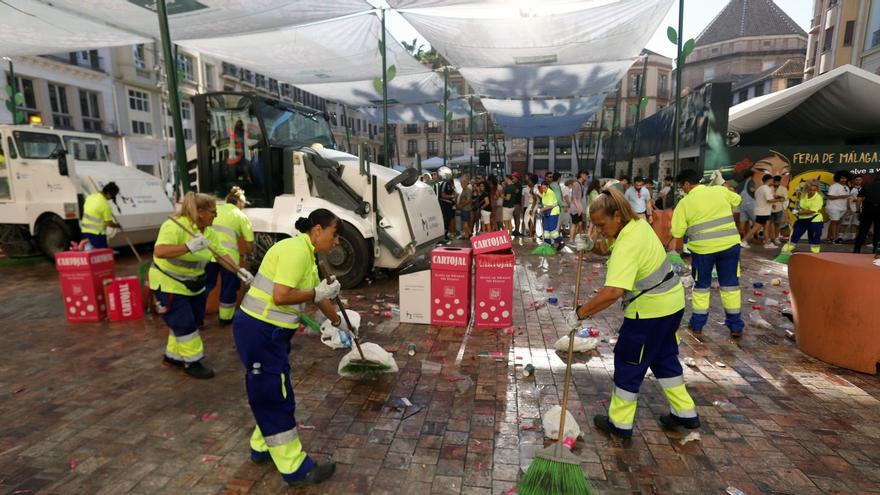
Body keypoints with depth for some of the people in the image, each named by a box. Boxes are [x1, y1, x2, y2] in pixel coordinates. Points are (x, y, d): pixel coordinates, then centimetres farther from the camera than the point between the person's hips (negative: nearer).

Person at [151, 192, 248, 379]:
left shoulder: (209, 232, -3)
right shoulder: (174, 226, -26)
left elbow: (221, 254, -2)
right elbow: (159, 252, -40)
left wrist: (239, 270, -14)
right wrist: (189, 247, -49)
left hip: (193, 284, 8)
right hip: (168, 284, -8)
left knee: (193, 322, 15)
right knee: (184, 324, -3)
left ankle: (172, 356, 34)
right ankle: (192, 363, 13)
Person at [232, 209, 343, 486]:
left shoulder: (307, 254, 12)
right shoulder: (296, 249, -19)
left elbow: (319, 297, 24)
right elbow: (280, 296, -28)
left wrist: (338, 323, 36)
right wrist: (317, 293, -15)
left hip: (272, 331, 10)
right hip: (259, 331, -10)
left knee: (272, 394, 21)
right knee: (275, 397, 0)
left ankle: (262, 448, 40)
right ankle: (295, 469, 13)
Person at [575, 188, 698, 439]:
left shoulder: (627, 245, -30)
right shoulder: (637, 222, -1)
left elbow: (613, 291, -42)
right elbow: (606, 248, 15)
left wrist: (582, 311, -34)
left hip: (650, 309, -9)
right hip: (671, 300, 9)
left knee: (628, 361, 5)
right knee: (664, 356, 23)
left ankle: (620, 423, 19)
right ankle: (685, 412, 36)